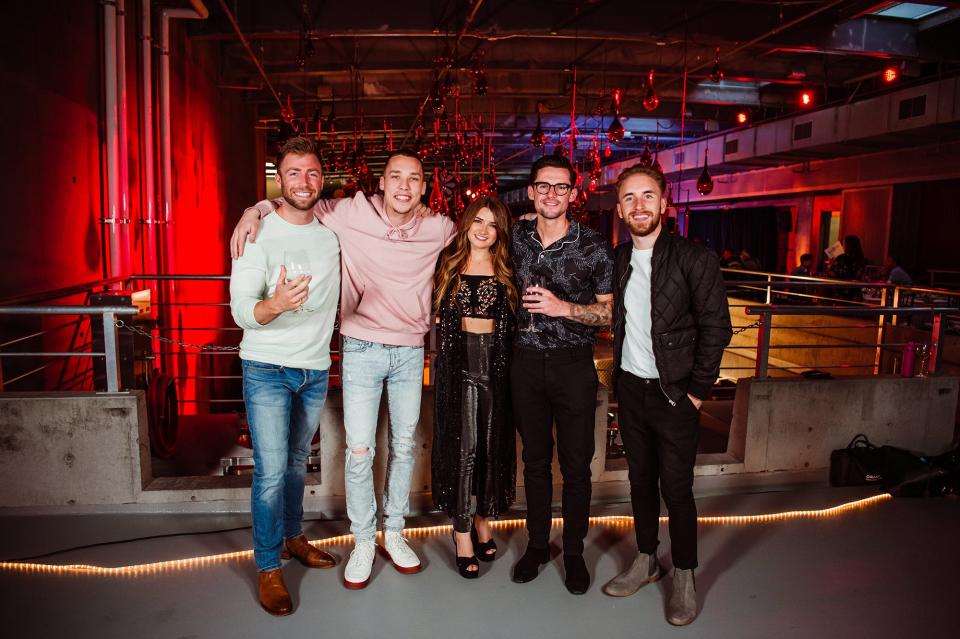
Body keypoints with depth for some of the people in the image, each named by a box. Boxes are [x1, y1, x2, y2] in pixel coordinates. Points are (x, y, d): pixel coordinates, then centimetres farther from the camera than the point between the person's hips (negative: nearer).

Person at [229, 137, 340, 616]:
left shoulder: (332, 230, 1)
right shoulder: (258, 234, -12)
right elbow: (241, 310, -20)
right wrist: (274, 305, -41)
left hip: (316, 369, 5)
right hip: (267, 369, -4)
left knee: (297, 461, 19)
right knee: (271, 471, -4)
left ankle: (293, 537, 37)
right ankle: (268, 568, 12)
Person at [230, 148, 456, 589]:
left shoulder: (437, 229, -3)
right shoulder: (352, 213, -9)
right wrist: (254, 211, -12)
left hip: (411, 352, 3)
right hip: (362, 350, -2)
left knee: (404, 447, 13)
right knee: (359, 451, 0)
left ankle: (394, 533, 31)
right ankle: (363, 542, 20)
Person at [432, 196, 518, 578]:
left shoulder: (506, 270, 6)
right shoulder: (448, 263, 4)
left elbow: (514, 320, 6)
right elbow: (436, 312, 8)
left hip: (495, 363, 2)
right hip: (458, 362, -1)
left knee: (493, 444, 9)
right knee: (461, 446, 0)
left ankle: (483, 520, 28)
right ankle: (462, 533, 12)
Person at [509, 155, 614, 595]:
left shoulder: (594, 247, -7)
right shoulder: (516, 237, 3)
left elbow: (610, 312, -6)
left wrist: (564, 308, -19)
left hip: (573, 364, -2)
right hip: (526, 361, 3)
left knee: (576, 465, 6)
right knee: (535, 459, 14)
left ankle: (574, 552, 24)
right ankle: (537, 544, 29)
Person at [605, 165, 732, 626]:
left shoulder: (695, 259, -11)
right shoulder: (615, 259, 3)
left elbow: (716, 328, -10)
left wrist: (696, 391, -10)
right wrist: (619, 375, 3)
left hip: (674, 393, -4)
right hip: (630, 388, 5)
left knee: (676, 487, 3)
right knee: (640, 478, 16)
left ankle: (684, 576, 23)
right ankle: (645, 560, 32)